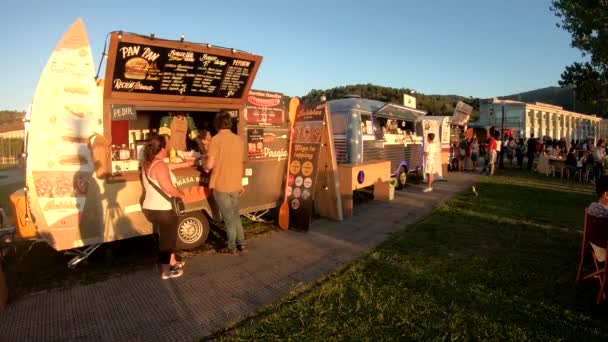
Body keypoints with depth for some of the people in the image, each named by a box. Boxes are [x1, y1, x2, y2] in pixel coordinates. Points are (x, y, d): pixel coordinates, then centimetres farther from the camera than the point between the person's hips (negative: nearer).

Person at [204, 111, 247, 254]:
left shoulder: (216, 139, -12)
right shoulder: (239, 139, 5)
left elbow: (210, 165, -17)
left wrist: (205, 168, 7)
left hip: (221, 185, -5)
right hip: (235, 185, 5)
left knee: (229, 217, 6)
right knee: (235, 215, 19)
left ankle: (231, 247, 17)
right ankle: (241, 243, 24)